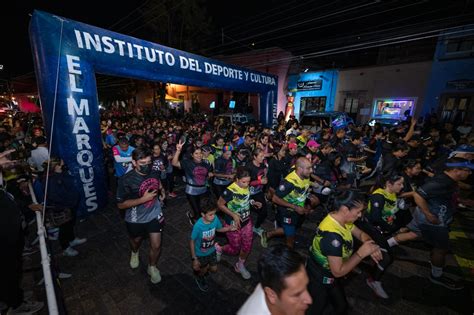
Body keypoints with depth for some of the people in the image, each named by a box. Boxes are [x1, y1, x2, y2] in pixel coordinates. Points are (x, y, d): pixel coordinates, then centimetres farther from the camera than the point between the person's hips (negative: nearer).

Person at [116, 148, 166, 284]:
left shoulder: (154, 173, -11)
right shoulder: (126, 180, -26)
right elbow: (121, 204, -21)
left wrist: (161, 190, -1)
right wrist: (143, 199, -29)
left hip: (155, 215, 2)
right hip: (136, 219, -2)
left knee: (156, 246, 7)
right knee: (136, 241, 27)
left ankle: (152, 268, 38)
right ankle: (134, 253, 64)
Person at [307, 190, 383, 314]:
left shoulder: (341, 219, -10)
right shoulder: (332, 235, -38)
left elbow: (361, 234, 7)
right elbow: (338, 272, -30)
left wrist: (370, 245, -14)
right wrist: (361, 253, -28)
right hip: (320, 281, -8)